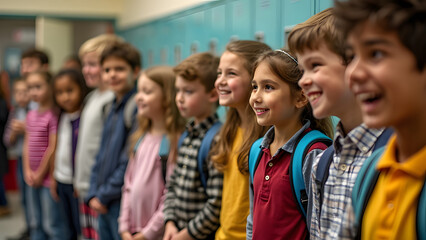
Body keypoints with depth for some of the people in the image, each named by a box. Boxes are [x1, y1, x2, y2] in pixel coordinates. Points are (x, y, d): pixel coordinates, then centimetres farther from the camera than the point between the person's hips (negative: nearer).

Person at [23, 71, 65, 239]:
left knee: (52, 225, -2)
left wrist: (41, 173, -11)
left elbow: (53, 148, -16)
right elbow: (27, 145, 10)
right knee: (35, 224, 16)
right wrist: (28, 171, 0)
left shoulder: (53, 115, -14)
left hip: (48, 178, -8)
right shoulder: (31, 115, 10)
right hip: (33, 179, 8)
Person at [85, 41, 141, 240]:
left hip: (122, 201, -8)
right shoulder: (112, 108, 13)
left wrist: (105, 195, -11)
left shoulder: (137, 107, -14)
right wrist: (93, 194, 7)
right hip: (103, 203, 8)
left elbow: (129, 160, -18)